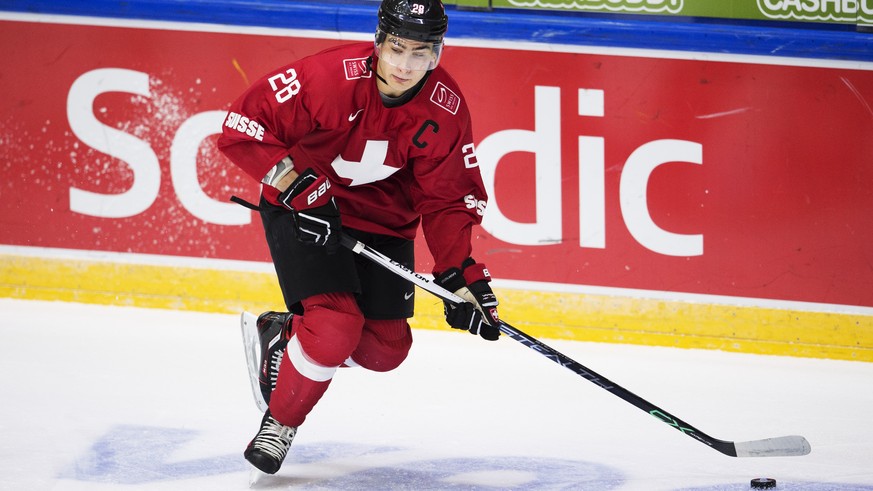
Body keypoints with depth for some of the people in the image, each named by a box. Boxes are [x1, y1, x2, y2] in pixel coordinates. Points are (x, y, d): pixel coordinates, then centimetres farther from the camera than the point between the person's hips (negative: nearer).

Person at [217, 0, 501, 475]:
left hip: (383, 222, 5)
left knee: (386, 348, 4)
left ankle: (287, 334, 30)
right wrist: (299, 187, -29)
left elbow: (448, 201, -7)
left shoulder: (445, 111, -16)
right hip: (303, 212, -5)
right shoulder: (330, 76, -29)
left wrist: (461, 275, -18)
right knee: (334, 329, -22)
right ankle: (280, 420, 4)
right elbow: (242, 125, -24)